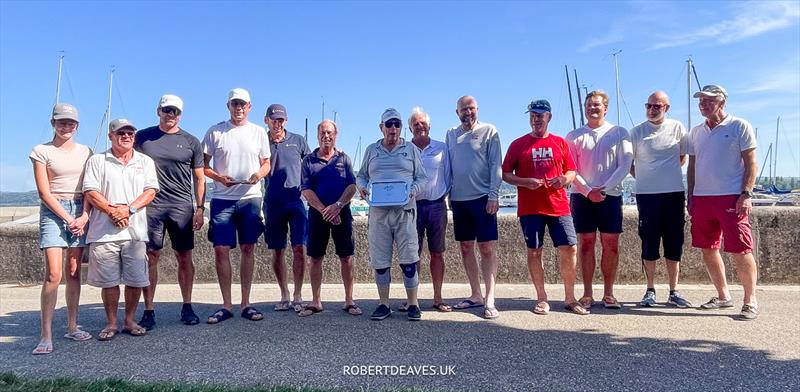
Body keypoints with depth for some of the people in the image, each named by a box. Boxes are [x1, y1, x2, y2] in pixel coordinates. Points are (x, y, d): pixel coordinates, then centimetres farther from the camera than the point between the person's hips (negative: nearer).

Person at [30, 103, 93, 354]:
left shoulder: (85, 152, 11)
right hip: (53, 211, -3)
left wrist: (84, 216, -6)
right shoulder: (42, 152, 2)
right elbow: (44, 193, -4)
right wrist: (68, 219, -11)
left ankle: (72, 327, 16)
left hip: (81, 212, 3)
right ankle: (46, 336, -8)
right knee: (53, 274, -13)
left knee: (74, 273, 7)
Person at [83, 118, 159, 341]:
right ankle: (111, 324, 18)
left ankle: (130, 321, 19)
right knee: (108, 281, 4)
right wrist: (112, 211, -13)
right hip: (104, 232, -1)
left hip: (135, 231, 1)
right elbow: (90, 192, -1)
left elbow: (151, 191, 2)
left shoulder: (145, 161, 12)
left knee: (136, 280, 3)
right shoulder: (97, 161, 8)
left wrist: (129, 209, -12)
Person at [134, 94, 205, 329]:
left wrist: (200, 208, 2)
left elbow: (199, 178, 9)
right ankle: (148, 311, 7)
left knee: (184, 258, 4)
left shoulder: (191, 142, 9)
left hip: (182, 206, 0)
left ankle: (187, 307, 14)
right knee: (150, 257, -1)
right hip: (150, 205, 0)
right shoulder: (142, 138, 10)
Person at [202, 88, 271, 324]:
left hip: (251, 198, 1)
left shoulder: (259, 132, 9)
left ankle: (246, 303, 14)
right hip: (222, 198, -1)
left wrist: (260, 173, -9)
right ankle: (226, 305, 9)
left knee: (248, 249, 5)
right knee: (221, 250, -3)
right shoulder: (215, 132, 5)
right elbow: (202, 165, 6)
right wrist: (218, 177, -13)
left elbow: (267, 163, 14)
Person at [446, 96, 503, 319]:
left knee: (487, 249, -6)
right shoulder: (451, 135, 14)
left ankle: (490, 301, -3)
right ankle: (476, 295, 20)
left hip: (482, 198, -5)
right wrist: (448, 195, 10)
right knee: (465, 248, 9)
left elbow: (496, 165, -4)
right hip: (458, 200, 5)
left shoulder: (489, 131, 1)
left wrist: (493, 196, -12)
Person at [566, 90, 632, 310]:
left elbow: (625, 165, -3)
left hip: (610, 196, 0)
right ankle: (587, 294, 8)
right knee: (586, 244, 2)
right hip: (583, 197, 0)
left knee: (611, 246, 1)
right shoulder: (574, 136, 7)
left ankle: (608, 293, 10)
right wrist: (588, 191, -11)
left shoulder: (619, 133, 6)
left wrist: (604, 188, -12)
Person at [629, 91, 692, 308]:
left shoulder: (677, 128, 4)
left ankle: (674, 292, 16)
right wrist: (644, 179, 4)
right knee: (649, 245, 2)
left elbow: (682, 157, 16)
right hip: (647, 195, -1)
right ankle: (650, 291, 13)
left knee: (674, 245, 6)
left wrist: (668, 174, 9)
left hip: (674, 193, 2)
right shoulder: (637, 131, 1)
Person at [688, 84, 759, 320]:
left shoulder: (739, 126, 0)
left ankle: (750, 302, 8)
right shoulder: (696, 132, 14)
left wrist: (746, 194, -12)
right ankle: (723, 296, 23)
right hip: (702, 199, 6)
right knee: (708, 249, 9)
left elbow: (751, 163, -3)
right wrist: (690, 197, 11)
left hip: (731, 198, -5)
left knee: (740, 251, -5)